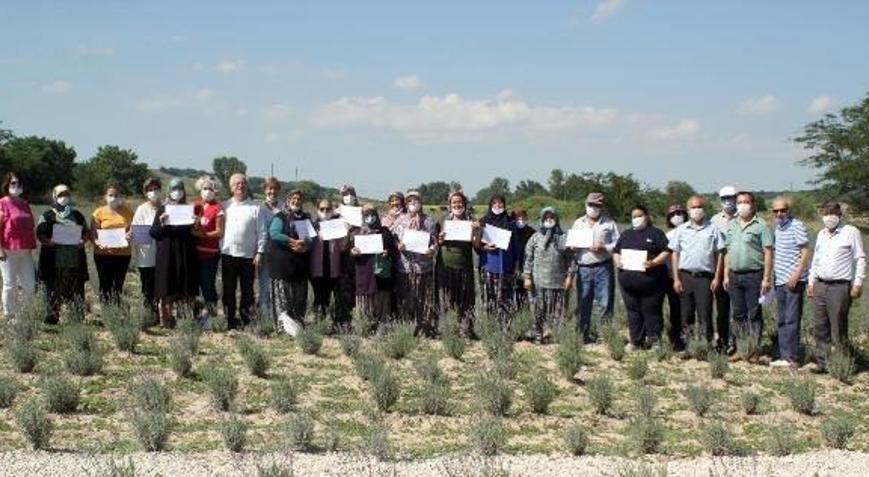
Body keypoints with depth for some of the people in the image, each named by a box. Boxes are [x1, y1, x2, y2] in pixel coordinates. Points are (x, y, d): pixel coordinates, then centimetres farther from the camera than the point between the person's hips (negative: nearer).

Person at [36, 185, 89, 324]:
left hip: (75, 259, 2)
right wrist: (48, 241, -19)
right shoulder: (47, 216, 7)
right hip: (54, 261, -2)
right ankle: (52, 317, 5)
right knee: (54, 290, -1)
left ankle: (79, 317, 1)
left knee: (76, 290, -1)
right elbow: (40, 234, 1)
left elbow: (86, 232, 18)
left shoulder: (77, 215, 18)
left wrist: (83, 240, -4)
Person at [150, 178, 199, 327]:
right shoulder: (162, 209, 7)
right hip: (166, 255, -1)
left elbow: (195, 233, 15)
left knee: (185, 288, -2)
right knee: (167, 289, -5)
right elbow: (153, 233, 3)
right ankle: (166, 320, -3)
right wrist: (161, 224, -14)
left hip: (185, 255, 2)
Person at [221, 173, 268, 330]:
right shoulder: (224, 207, 11)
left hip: (248, 256, -2)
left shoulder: (256, 208, 3)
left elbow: (261, 232, 1)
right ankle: (230, 322, 12)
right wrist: (217, 248, 0)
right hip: (228, 254, 2)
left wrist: (259, 252, -6)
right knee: (228, 291, 5)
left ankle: (246, 322, 8)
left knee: (247, 291, 3)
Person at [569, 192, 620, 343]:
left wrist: (603, 248, -14)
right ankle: (584, 335, 13)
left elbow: (617, 244, 1)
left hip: (603, 268, -3)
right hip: (583, 268, 3)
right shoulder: (578, 223, 16)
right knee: (583, 304, 5)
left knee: (605, 303, -5)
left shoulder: (609, 223, 7)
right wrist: (572, 247, -5)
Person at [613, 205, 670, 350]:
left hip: (651, 282, -5)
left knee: (651, 311, -5)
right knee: (633, 312, 7)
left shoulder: (656, 233, 6)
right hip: (629, 282, 5)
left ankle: (654, 341, 0)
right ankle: (636, 342, 13)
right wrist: (617, 262, -1)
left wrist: (653, 262, -18)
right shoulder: (626, 235, 21)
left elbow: (666, 252, -2)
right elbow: (616, 251, 21)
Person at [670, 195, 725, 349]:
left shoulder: (713, 229, 4)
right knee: (686, 314, 6)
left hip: (705, 277, -2)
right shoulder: (681, 230, 9)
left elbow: (720, 254, 4)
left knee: (705, 315, -5)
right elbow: (674, 254, 9)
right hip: (685, 276, 2)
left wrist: (717, 278, -3)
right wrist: (676, 279, 2)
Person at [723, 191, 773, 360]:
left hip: (753, 275, -5)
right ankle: (737, 346, 16)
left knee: (754, 315, -1)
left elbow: (768, 253, -8)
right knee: (738, 314, 10)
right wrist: (726, 276, 11)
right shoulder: (732, 227, 14)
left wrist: (766, 278, -13)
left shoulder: (760, 227, -4)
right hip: (735, 275, 6)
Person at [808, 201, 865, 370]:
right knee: (820, 327, 8)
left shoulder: (850, 232, -4)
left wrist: (858, 283, -10)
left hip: (840, 287, -7)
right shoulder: (821, 234, 16)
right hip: (820, 286, 7)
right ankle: (823, 363, 15)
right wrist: (811, 281, 19)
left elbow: (860, 259, -4)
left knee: (838, 329, -6)